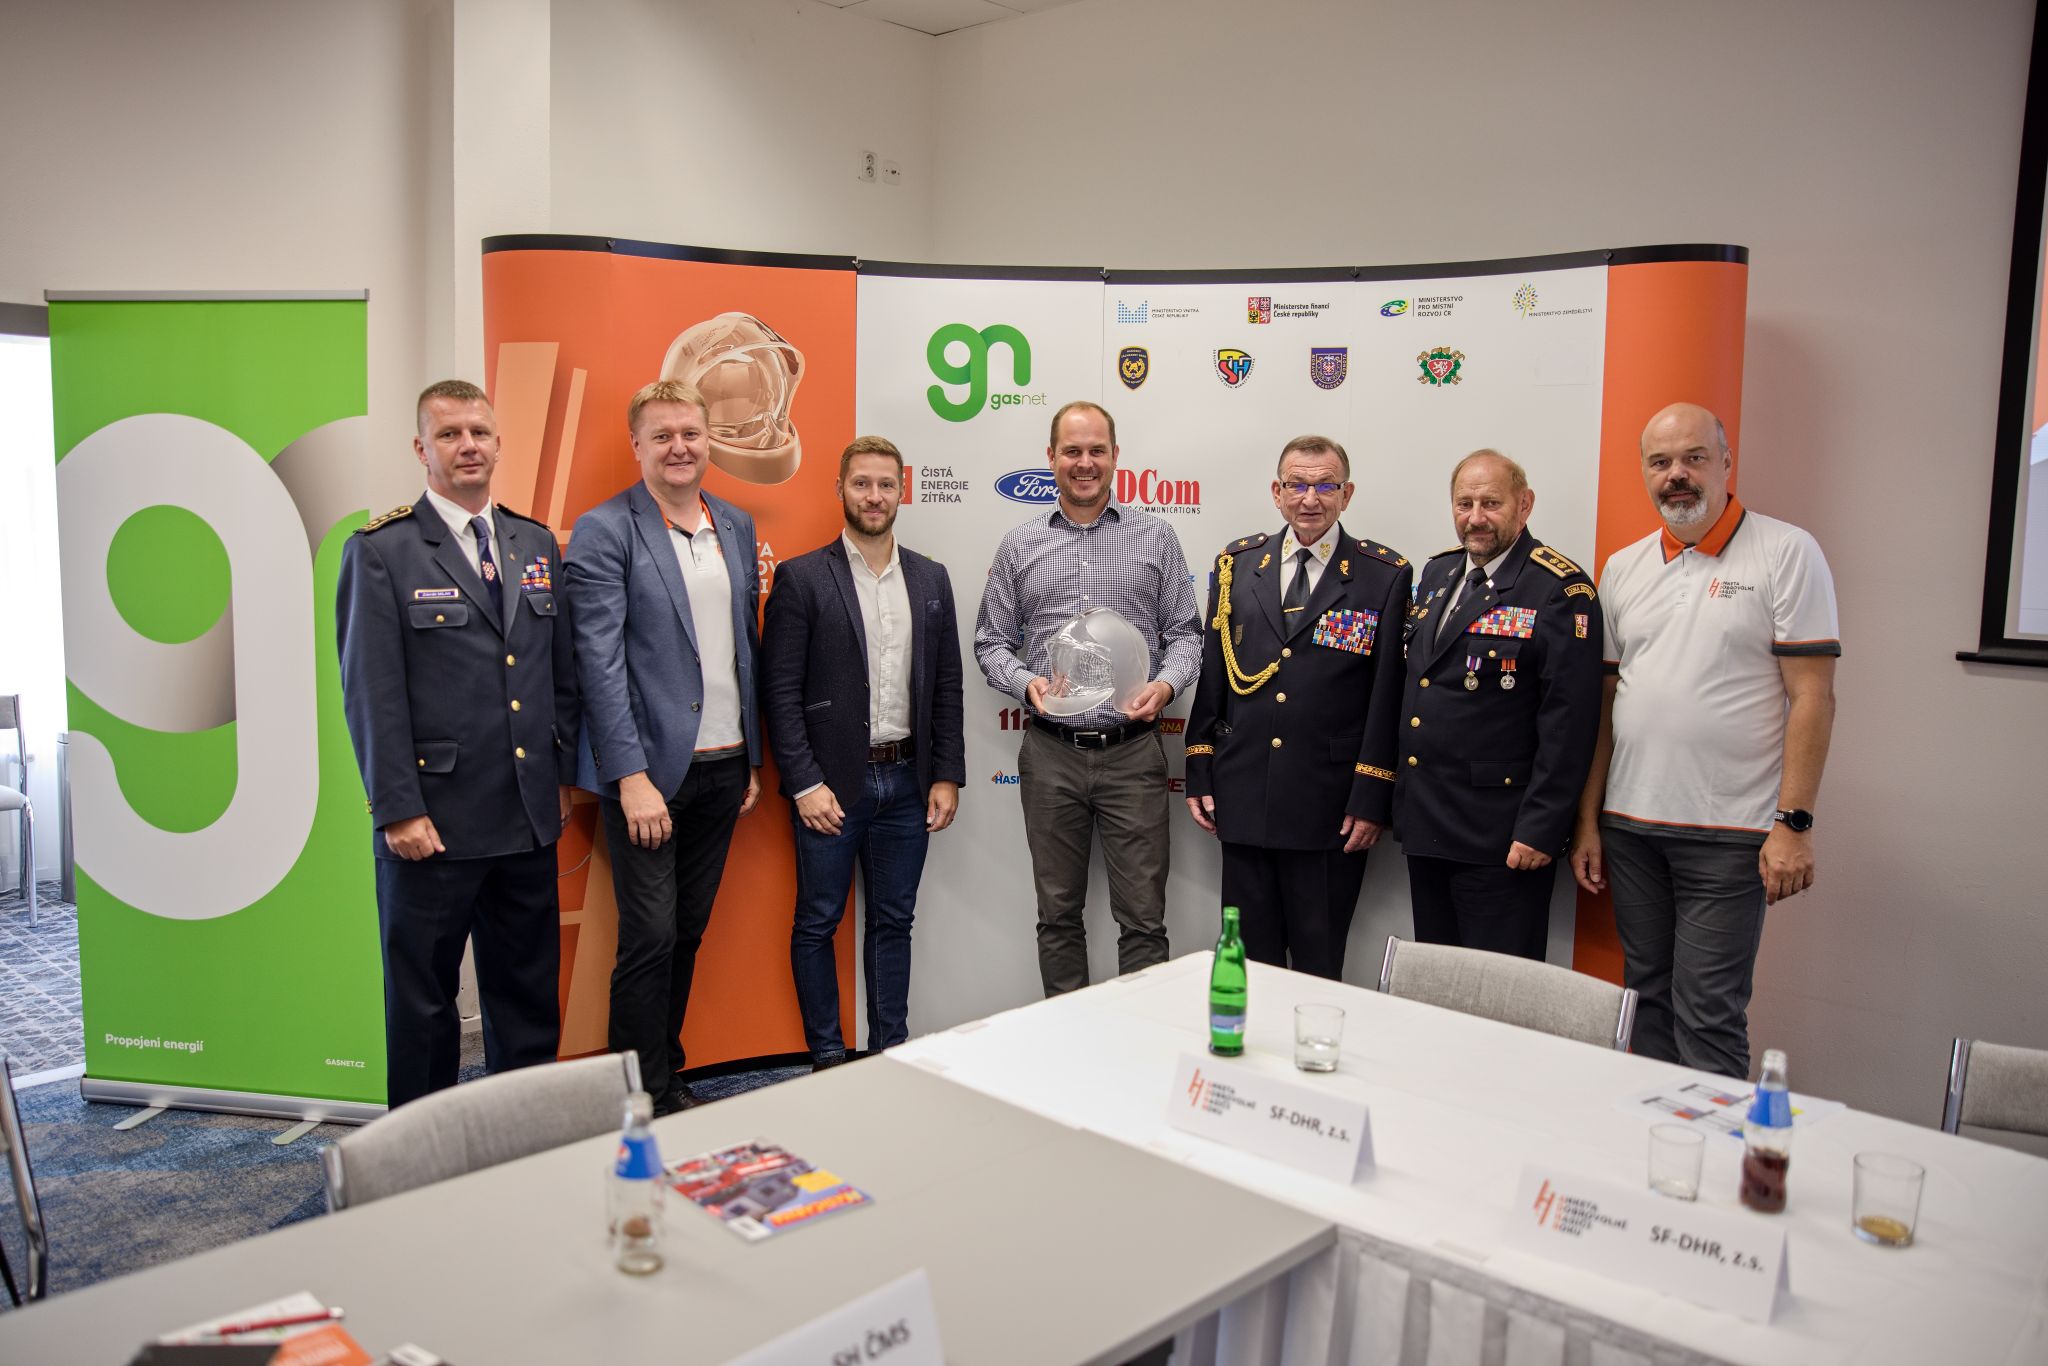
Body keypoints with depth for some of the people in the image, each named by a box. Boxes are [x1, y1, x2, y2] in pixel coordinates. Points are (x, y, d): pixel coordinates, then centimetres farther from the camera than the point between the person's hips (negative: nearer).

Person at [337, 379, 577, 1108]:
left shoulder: (537, 544, 10)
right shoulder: (381, 551, -5)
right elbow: (371, 693, -9)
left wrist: (562, 775, 11)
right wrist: (399, 810, -13)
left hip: (529, 817, 5)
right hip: (434, 821, -5)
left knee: (529, 995, 14)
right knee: (421, 1001, 9)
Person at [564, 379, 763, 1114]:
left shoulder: (737, 525, 12)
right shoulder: (604, 531, -7)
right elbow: (600, 661, -13)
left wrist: (753, 759, 13)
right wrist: (632, 777, -19)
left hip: (723, 765, 6)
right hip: (649, 769, -6)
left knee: (688, 932, 14)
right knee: (650, 937, -1)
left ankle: (669, 1076, 28)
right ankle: (646, 1099, 13)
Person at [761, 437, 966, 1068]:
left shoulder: (931, 579, 8)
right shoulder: (801, 578, -5)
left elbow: (947, 685, 10)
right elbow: (780, 690, -7)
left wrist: (947, 776, 3)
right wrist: (805, 784, -13)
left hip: (906, 781, 4)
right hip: (831, 784, -3)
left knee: (893, 922, 12)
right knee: (817, 924, 7)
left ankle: (891, 1051, 24)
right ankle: (827, 1056, 20)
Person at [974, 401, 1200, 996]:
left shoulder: (1155, 538, 6)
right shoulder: (1019, 545, 8)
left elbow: (1184, 632, 7)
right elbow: (991, 641, 10)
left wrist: (1166, 684, -13)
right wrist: (1025, 682, -10)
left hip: (1133, 751, -1)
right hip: (1050, 752, 1)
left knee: (1143, 918, 2)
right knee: (1058, 913, 11)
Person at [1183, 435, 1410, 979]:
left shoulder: (1386, 576, -2)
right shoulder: (1236, 564, 7)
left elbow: (1387, 698, -4)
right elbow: (1211, 674, 9)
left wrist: (1371, 800, -8)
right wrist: (1199, 775, 5)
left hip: (1330, 806, -3)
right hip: (1244, 798, 3)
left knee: (1319, 964, 8)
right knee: (1249, 958, 13)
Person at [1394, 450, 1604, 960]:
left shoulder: (1561, 591, -11)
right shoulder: (1437, 572, 12)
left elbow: (1569, 721, -16)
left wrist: (1540, 828, -18)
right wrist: (1398, 797, 15)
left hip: (1501, 836, -7)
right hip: (1424, 823, 7)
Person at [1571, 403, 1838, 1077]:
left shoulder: (1785, 553, -3)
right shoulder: (1623, 568, 11)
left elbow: (1812, 696, -7)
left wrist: (1794, 824, -13)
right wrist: (1587, 821, 10)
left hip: (1731, 832, -5)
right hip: (1629, 825, 5)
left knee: (1708, 1016, -3)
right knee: (1649, 1000, 13)